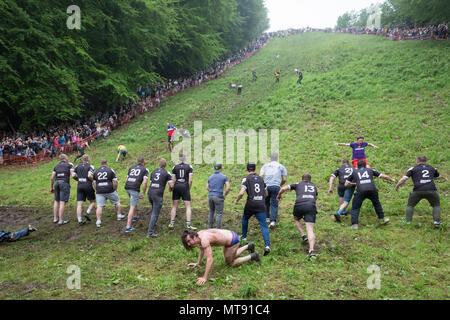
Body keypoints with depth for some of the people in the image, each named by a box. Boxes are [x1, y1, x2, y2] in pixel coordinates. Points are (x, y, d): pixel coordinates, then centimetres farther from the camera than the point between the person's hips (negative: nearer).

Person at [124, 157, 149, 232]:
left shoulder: (131, 168, 22)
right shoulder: (145, 169, 6)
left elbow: (127, 179, 20)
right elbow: (145, 182, -5)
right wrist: (143, 193, -1)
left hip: (127, 187, 6)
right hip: (135, 189, -6)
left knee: (134, 201, 32)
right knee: (132, 207, -5)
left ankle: (134, 216, 47)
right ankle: (128, 227, -8)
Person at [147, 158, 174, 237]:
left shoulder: (153, 172, 15)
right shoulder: (167, 173, 1)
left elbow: (150, 183, 19)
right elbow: (171, 185, -3)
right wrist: (171, 189, 19)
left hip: (150, 192, 5)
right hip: (158, 194, -5)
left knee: (154, 209, 30)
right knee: (155, 214, -1)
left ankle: (153, 224, 41)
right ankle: (150, 233, -3)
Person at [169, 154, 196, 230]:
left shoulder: (175, 167, 4)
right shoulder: (189, 167, 1)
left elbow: (172, 180, 1)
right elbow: (190, 180, -4)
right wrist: (189, 189, 8)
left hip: (176, 186, 2)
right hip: (185, 187, -2)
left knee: (174, 206, 11)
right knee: (188, 207, 4)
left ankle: (171, 224, 13)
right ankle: (188, 225, 0)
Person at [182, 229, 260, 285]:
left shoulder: (204, 240, -33)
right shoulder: (198, 234, -6)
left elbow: (210, 259, -38)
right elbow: (201, 249, 15)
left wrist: (205, 278, -36)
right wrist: (197, 263, 16)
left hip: (233, 240, -9)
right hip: (229, 235, 9)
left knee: (230, 263, 9)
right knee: (230, 257, 29)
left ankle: (252, 256, 16)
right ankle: (248, 246, 40)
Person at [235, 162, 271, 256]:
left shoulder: (246, 179, -1)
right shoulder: (261, 179, 14)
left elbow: (241, 192, -12)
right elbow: (266, 194, 20)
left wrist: (237, 200, 5)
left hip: (251, 204, -2)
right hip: (261, 204, 2)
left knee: (245, 219, 27)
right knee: (263, 225, -3)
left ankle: (244, 237, 40)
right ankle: (267, 245, -18)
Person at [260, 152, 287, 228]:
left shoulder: (265, 165, 15)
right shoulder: (281, 167, 14)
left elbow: (260, 176, 2)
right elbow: (284, 179, 9)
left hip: (266, 186, 1)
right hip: (276, 186, -1)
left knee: (266, 203, 18)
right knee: (274, 204, 2)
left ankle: (267, 218, 20)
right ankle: (273, 221, -7)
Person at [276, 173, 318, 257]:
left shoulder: (297, 184, 22)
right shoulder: (314, 186, 31)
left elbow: (283, 189, 15)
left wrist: (279, 196, 34)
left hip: (299, 205, -1)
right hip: (311, 206, 1)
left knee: (297, 219, 32)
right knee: (310, 229, -5)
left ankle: (303, 236, 18)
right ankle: (311, 250, -20)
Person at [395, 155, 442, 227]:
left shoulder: (413, 169, 14)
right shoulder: (432, 168, 23)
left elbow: (404, 179, 5)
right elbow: (438, 177, 42)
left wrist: (397, 186, 19)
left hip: (418, 191, -1)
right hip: (431, 190, 1)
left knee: (410, 205, 20)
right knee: (436, 205, 25)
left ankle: (408, 222, 14)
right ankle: (437, 221, 11)